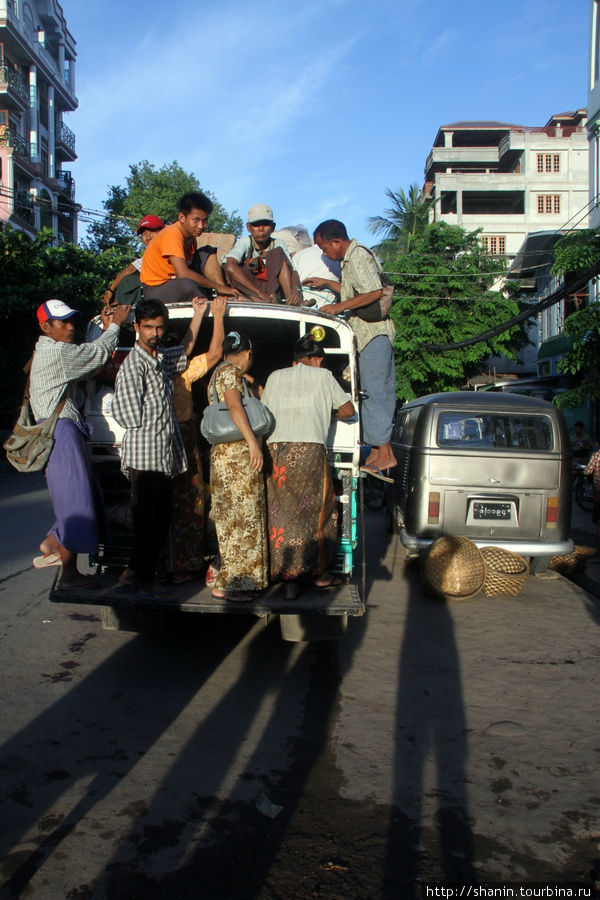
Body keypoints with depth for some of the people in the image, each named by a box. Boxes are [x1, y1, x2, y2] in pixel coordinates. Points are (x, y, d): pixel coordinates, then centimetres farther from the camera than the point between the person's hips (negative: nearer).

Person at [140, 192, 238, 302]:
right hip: (155, 289, -9)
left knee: (207, 253, 5)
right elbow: (183, 273, -34)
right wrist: (217, 286, -26)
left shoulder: (190, 232, 3)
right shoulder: (172, 234, -24)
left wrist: (221, 287, -9)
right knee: (187, 284, -39)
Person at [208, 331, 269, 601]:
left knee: (232, 519, 13)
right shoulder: (230, 370, -8)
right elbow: (234, 405, -24)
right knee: (240, 519, -8)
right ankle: (225, 584, -6)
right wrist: (252, 441, -31)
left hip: (224, 454, 11)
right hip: (237, 455, -11)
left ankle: (232, 580, 18)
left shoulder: (218, 373, 23)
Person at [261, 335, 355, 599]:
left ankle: (289, 580, 5)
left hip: (276, 449, 3)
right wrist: (329, 413, 36)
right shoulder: (323, 376, 12)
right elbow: (348, 410, 17)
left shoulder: (275, 377, 20)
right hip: (310, 449, -3)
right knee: (318, 511, 11)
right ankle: (320, 573, 18)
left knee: (281, 514, 6)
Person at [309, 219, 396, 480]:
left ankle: (384, 452, -8)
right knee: (374, 392, 9)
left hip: (374, 333, -10)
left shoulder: (358, 257, -12)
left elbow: (375, 292, -24)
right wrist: (326, 283, 31)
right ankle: (377, 451, 12)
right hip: (369, 334, 10)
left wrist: (339, 307, -23)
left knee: (374, 392, -10)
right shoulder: (351, 259, 20)